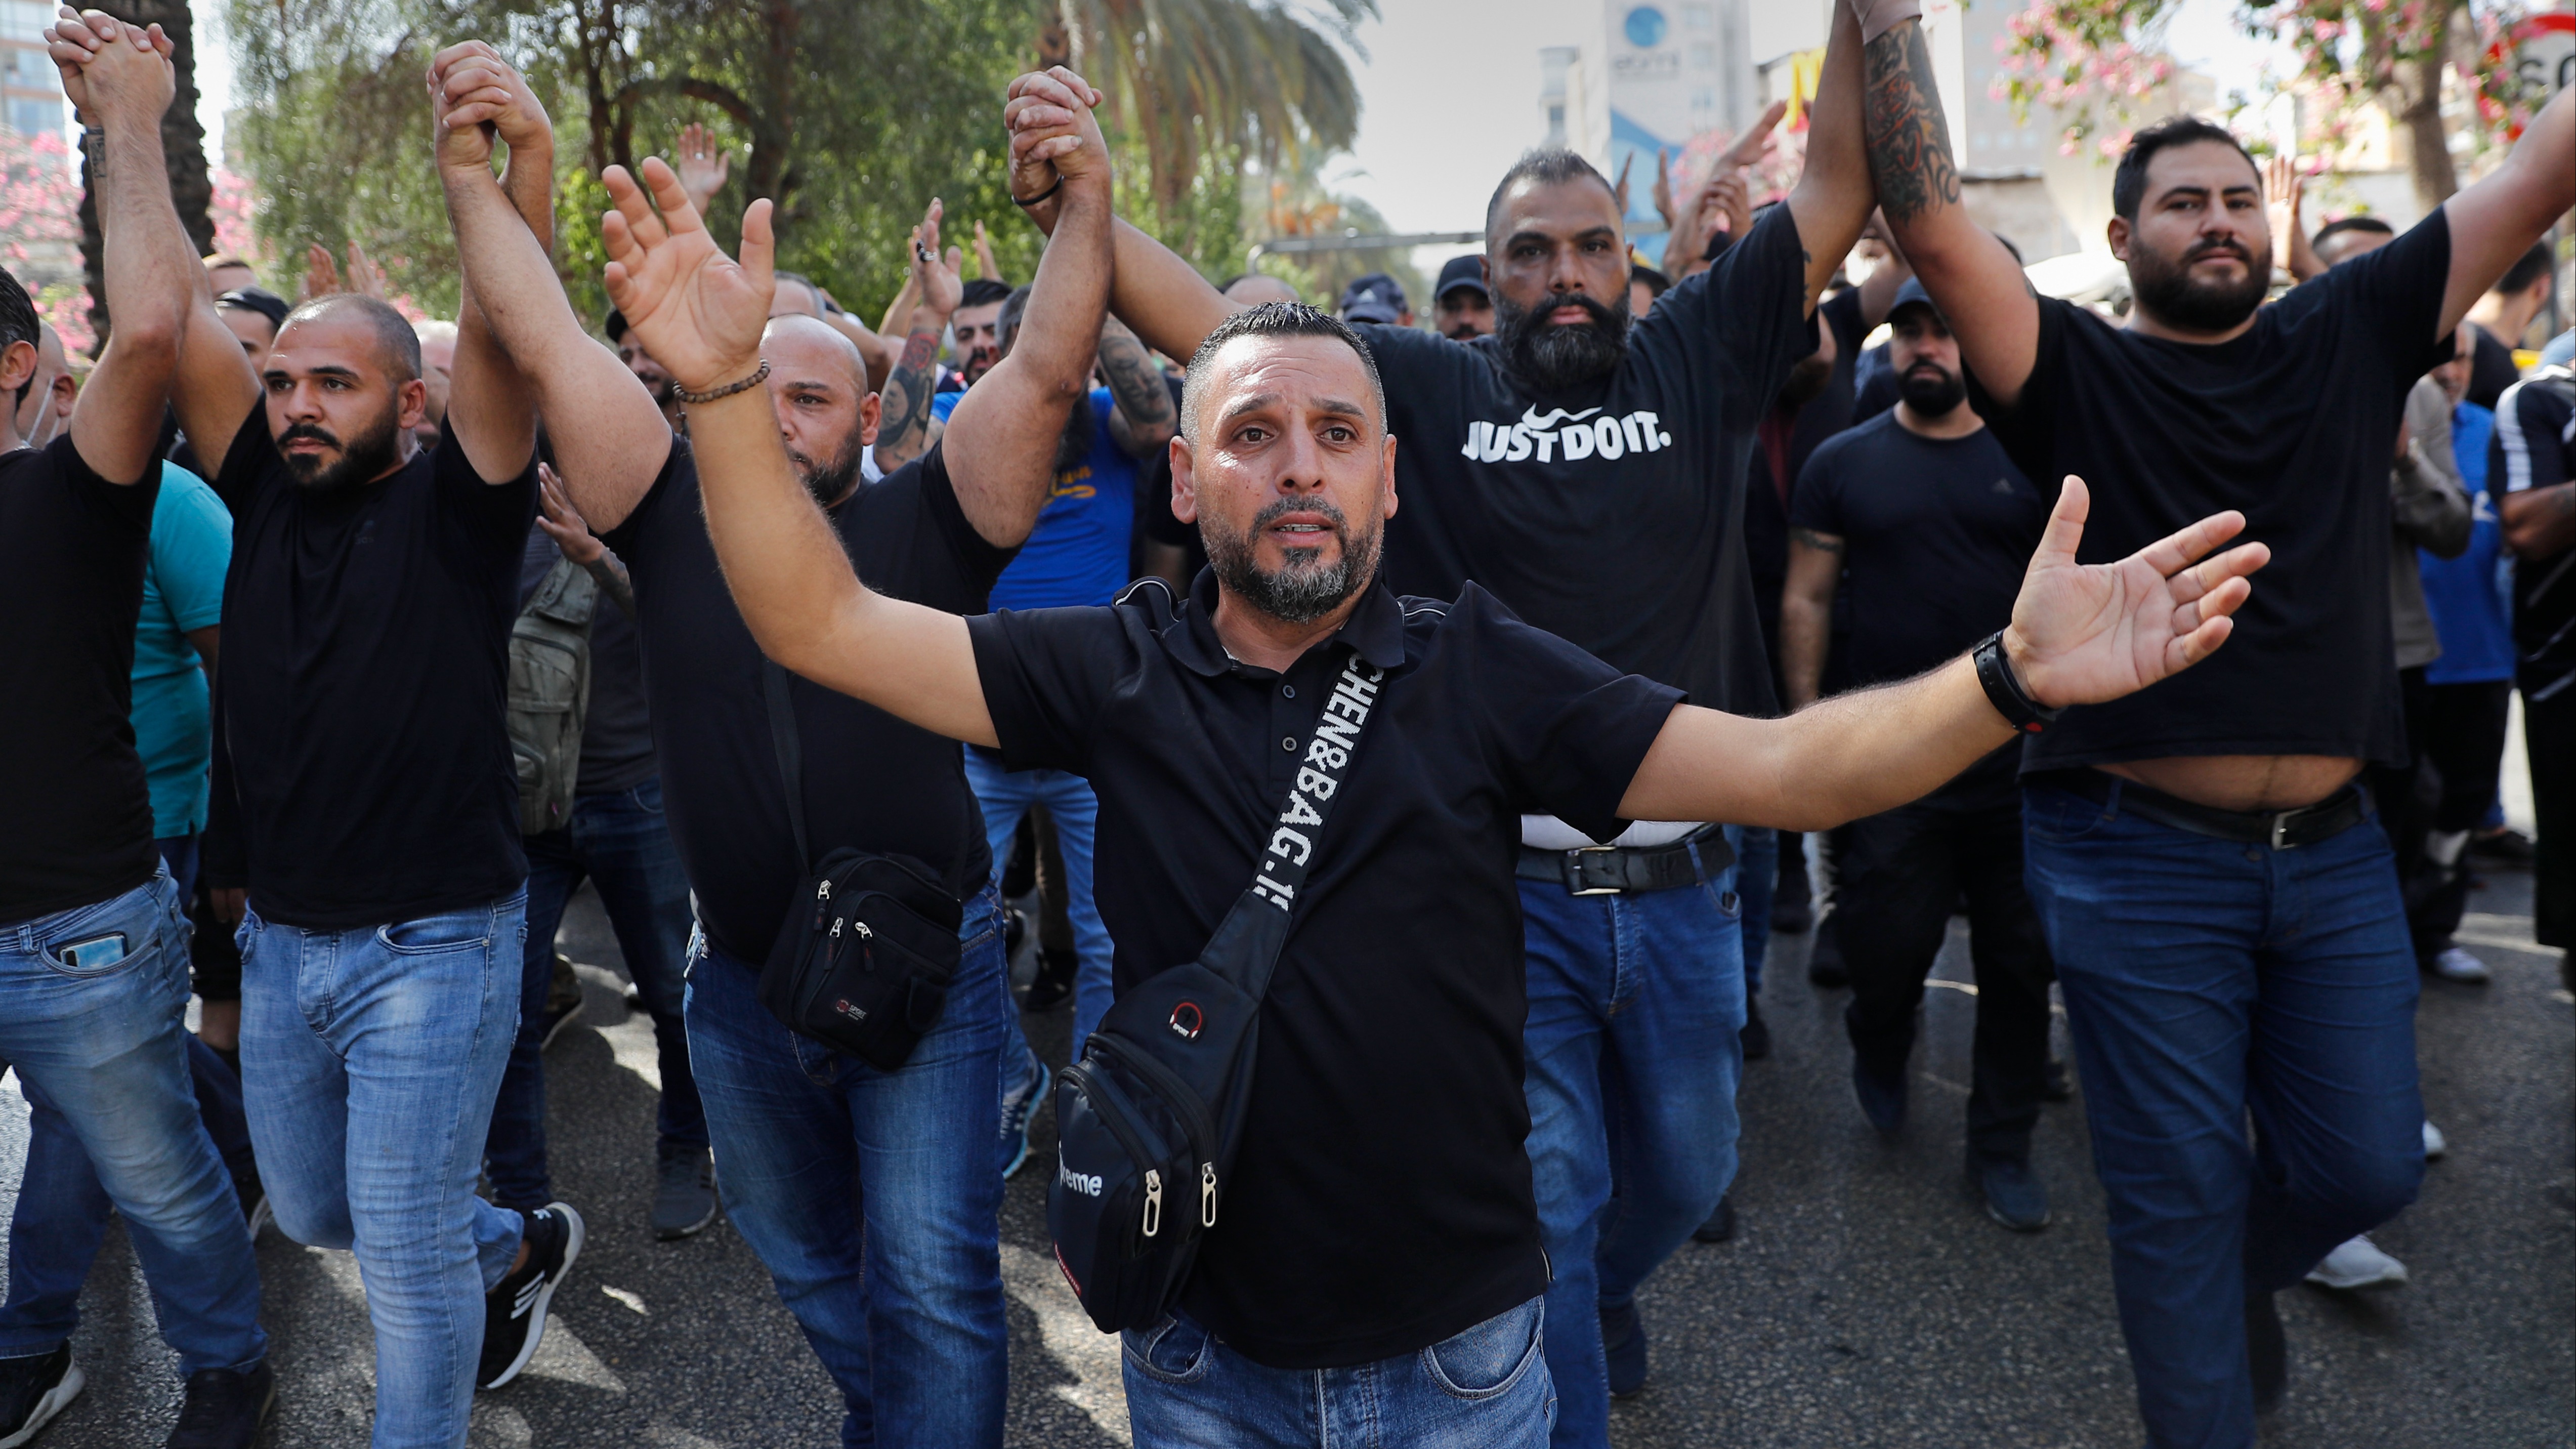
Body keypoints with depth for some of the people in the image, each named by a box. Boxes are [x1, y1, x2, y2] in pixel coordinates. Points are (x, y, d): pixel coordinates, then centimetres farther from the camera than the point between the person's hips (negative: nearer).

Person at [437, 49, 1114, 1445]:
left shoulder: (922, 526, -8)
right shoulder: (677, 518, -2)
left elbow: (1046, 370, -19)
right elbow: (545, 343, -9)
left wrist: (1086, 197, -31)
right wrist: (487, 167, -17)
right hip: (742, 984, 4)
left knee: (932, 1282, -4)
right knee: (806, 1260, 23)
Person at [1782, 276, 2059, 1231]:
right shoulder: (1845, 463, 3)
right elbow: (1806, 600, 3)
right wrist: (1807, 723, -4)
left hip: (2018, 757, 2)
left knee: (2020, 963, 7)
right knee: (1888, 947, 0)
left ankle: (2003, 1147, 24)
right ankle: (1879, 1047, 36)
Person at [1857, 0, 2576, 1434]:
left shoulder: (2347, 335, 9)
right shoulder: (2078, 374, -3)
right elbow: (1934, 223, -16)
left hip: (2333, 850, 4)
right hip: (2140, 859, -4)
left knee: (2367, 1163, 13)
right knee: (2180, 1189, 5)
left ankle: (2241, 1278, 44)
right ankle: (2205, 1415, 25)